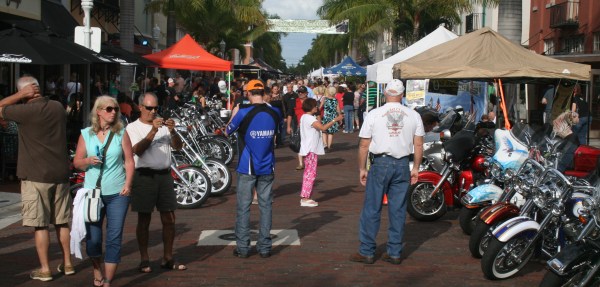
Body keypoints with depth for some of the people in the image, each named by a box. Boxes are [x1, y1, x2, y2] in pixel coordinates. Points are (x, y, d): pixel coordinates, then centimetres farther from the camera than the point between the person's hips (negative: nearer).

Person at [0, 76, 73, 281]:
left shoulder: (26, 111, -14)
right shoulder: (58, 107, 4)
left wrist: (21, 95, -5)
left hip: (36, 176, -6)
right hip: (60, 174, 6)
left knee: (40, 225, 1)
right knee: (61, 222, 14)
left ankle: (45, 270, 5)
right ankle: (67, 264, 20)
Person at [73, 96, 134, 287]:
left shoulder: (121, 133, 2)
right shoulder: (86, 134, 4)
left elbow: (129, 161, 3)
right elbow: (76, 162, 7)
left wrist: (128, 184, -9)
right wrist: (88, 161, -14)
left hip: (117, 193, 0)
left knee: (114, 237, -2)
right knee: (92, 237, 2)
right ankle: (97, 269, 31)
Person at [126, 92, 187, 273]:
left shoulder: (163, 125, 13)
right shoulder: (133, 128, 1)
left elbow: (178, 146, 4)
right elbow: (138, 150, -15)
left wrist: (172, 131, -15)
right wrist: (153, 131, -23)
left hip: (164, 175, 4)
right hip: (145, 176, -4)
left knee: (169, 219, 5)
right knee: (144, 219, 3)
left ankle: (168, 258, 14)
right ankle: (144, 260, 10)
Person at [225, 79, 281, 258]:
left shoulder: (244, 113, -13)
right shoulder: (275, 113, -2)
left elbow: (228, 132, 2)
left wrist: (234, 114, 17)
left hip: (247, 168, -3)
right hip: (267, 168, 3)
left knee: (243, 207, 4)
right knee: (266, 206, 8)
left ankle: (242, 248, 6)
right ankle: (264, 247, 11)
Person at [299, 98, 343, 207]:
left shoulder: (305, 117, 16)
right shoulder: (309, 118, -17)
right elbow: (323, 128, -25)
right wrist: (335, 120, -21)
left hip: (310, 149, 11)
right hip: (311, 150, -11)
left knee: (309, 174, 14)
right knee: (311, 174, -8)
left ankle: (305, 197, 18)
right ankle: (305, 198, -8)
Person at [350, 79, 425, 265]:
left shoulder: (373, 115, -3)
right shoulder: (413, 116, 3)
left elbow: (364, 145, -3)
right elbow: (418, 145, 4)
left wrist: (362, 168, 5)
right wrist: (416, 168, 12)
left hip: (381, 163, -2)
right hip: (402, 165, 2)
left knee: (371, 209, 4)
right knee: (398, 210, 8)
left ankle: (367, 252, 7)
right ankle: (394, 253, 12)